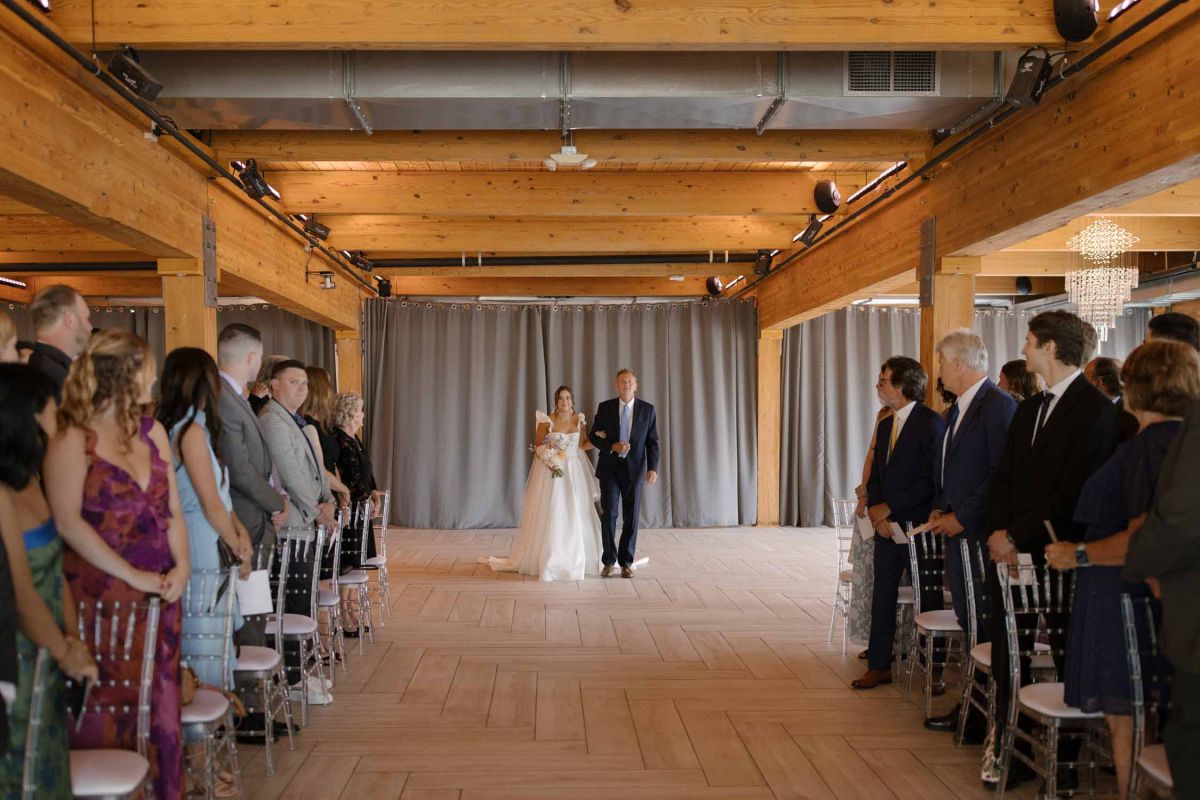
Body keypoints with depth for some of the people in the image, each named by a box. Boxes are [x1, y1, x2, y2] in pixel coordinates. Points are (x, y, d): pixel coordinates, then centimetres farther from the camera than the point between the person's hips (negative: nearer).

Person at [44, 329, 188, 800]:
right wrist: (133, 575, -17)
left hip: (159, 594, 6)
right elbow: (68, 523, -16)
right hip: (101, 597, -6)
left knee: (161, 710, 7)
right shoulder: (74, 438, -7)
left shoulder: (151, 431, 12)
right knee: (109, 718, 0)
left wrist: (181, 566, -4)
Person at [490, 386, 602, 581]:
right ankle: (548, 560, 6)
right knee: (549, 516, -2)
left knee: (575, 516, 6)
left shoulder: (579, 420, 5)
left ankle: (573, 559, 18)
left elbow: (582, 445, 10)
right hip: (551, 471, -3)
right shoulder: (546, 421, -4)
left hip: (574, 472, 3)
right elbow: (537, 446, 3)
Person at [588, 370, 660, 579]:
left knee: (631, 517, 3)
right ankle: (608, 561, 9)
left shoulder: (647, 409, 2)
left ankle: (626, 562, 14)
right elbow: (593, 435, 4)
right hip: (609, 468, 0)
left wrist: (653, 468, -9)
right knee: (608, 514, -4)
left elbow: (653, 442, 2)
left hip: (634, 469, 0)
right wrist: (612, 446, -13)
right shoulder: (605, 407, 2)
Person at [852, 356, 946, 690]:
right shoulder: (885, 425, 13)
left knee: (929, 598, 5)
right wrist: (876, 512, -3)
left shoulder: (931, 423, -12)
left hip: (917, 525, -7)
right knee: (882, 596, 8)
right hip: (887, 525, 7)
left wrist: (888, 507, -15)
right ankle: (879, 666, 16)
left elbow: (929, 480, -18)